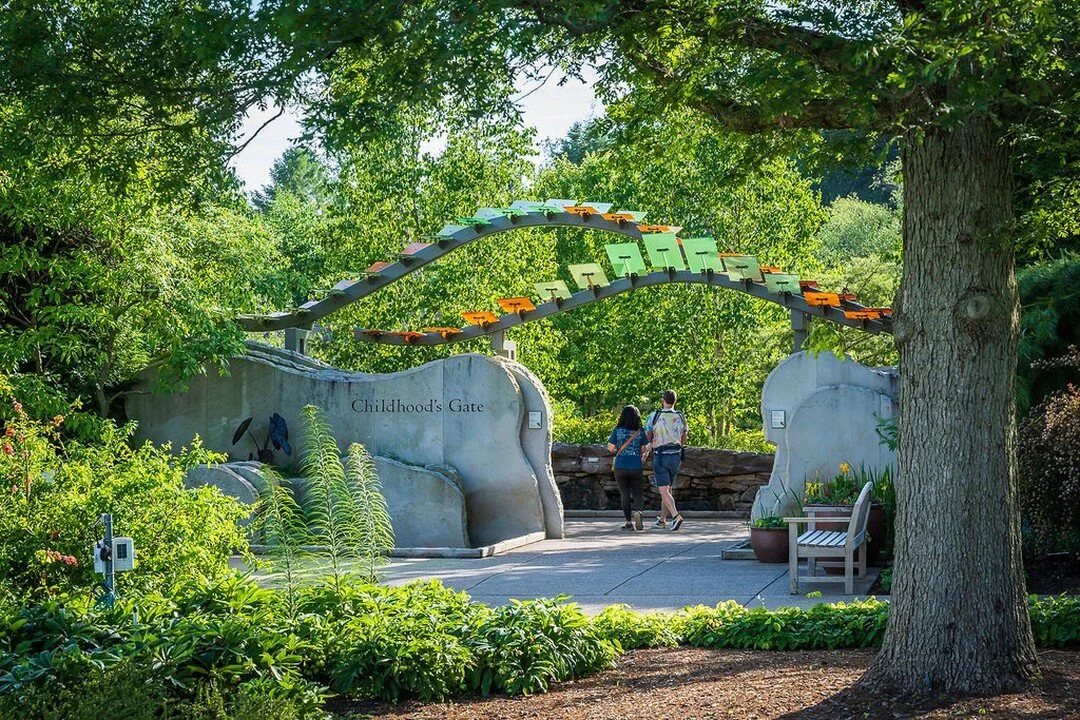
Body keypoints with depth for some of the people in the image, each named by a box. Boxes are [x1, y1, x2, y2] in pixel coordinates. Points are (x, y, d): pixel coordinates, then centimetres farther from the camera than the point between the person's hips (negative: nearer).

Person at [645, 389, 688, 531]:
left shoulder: (654, 416, -9)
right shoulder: (680, 417, 3)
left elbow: (647, 437, 0)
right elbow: (683, 440, 14)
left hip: (660, 456, -4)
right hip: (676, 455, 5)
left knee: (664, 490, -7)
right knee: (668, 488, 18)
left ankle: (676, 516, -26)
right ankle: (662, 519, 26)